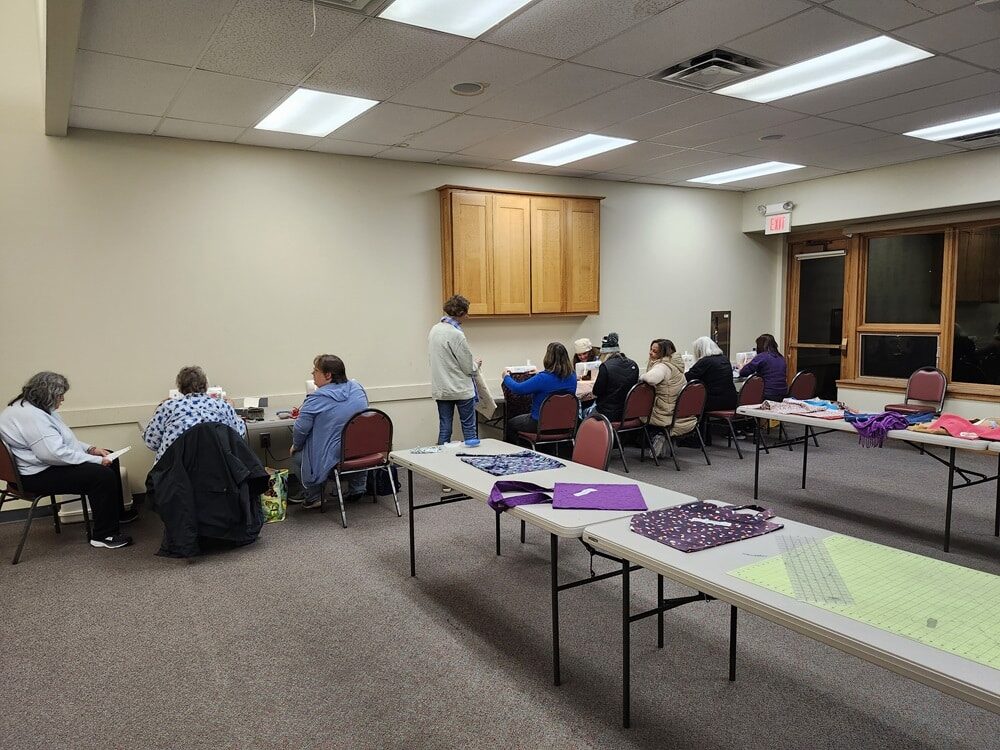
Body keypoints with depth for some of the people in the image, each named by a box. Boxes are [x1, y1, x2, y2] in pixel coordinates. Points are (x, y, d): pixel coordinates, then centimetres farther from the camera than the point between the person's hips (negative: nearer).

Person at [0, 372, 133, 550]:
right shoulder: (30, 416, -25)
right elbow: (55, 453, -31)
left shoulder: (35, 408, 10)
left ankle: (116, 513, 27)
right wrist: (96, 460, -23)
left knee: (110, 460, 13)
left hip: (48, 461, 12)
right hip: (37, 476, -12)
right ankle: (104, 536, -16)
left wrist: (90, 449, 7)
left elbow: (62, 440, 20)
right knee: (103, 475, -25)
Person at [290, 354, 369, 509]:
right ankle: (357, 489, 32)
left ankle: (313, 497, 21)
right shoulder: (357, 388, 3)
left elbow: (300, 429, -12)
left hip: (333, 458, -5)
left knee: (297, 454, 18)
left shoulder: (316, 399, -15)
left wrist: (295, 446, 9)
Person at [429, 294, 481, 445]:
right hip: (461, 389, -7)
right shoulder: (456, 334, -19)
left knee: (444, 429, 11)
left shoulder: (434, 330, 3)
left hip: (440, 389, 7)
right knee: (469, 427, 5)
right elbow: (468, 368, -15)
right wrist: (476, 364, 8)